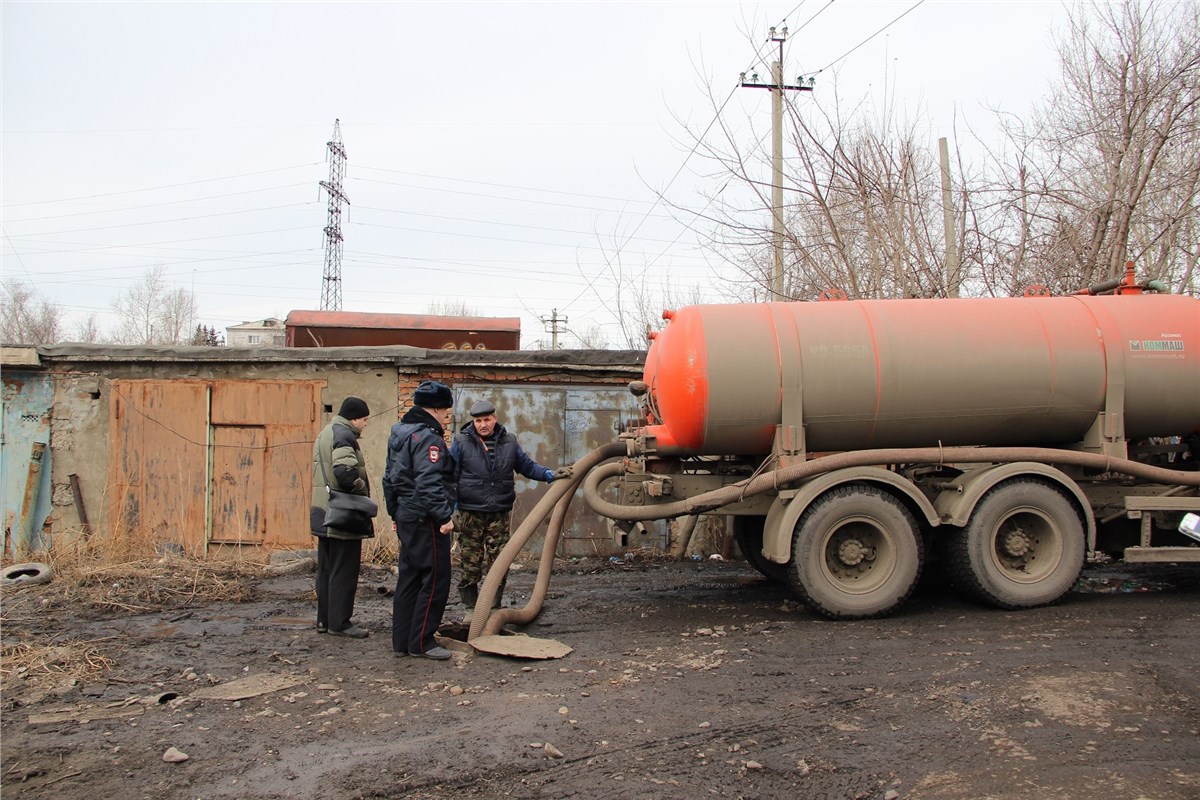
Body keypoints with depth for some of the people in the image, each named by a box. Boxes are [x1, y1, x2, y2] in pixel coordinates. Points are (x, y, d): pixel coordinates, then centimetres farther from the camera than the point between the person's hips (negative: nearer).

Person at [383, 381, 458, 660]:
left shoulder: (399, 433, 16)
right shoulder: (428, 438, -16)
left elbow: (390, 478, 22)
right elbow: (429, 483, -25)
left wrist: (394, 512, 26)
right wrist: (444, 516, -23)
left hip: (406, 518, 10)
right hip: (425, 521, -10)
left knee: (409, 579, 14)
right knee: (435, 579, -3)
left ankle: (401, 641, 20)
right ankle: (421, 642, 1)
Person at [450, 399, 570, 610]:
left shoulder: (509, 442, 7)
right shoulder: (461, 442, -2)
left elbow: (528, 466, 12)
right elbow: (450, 476, -1)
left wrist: (550, 474, -4)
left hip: (500, 514, 3)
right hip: (470, 514, -2)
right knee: (469, 565, 1)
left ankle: (494, 609, 16)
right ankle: (471, 609, 14)